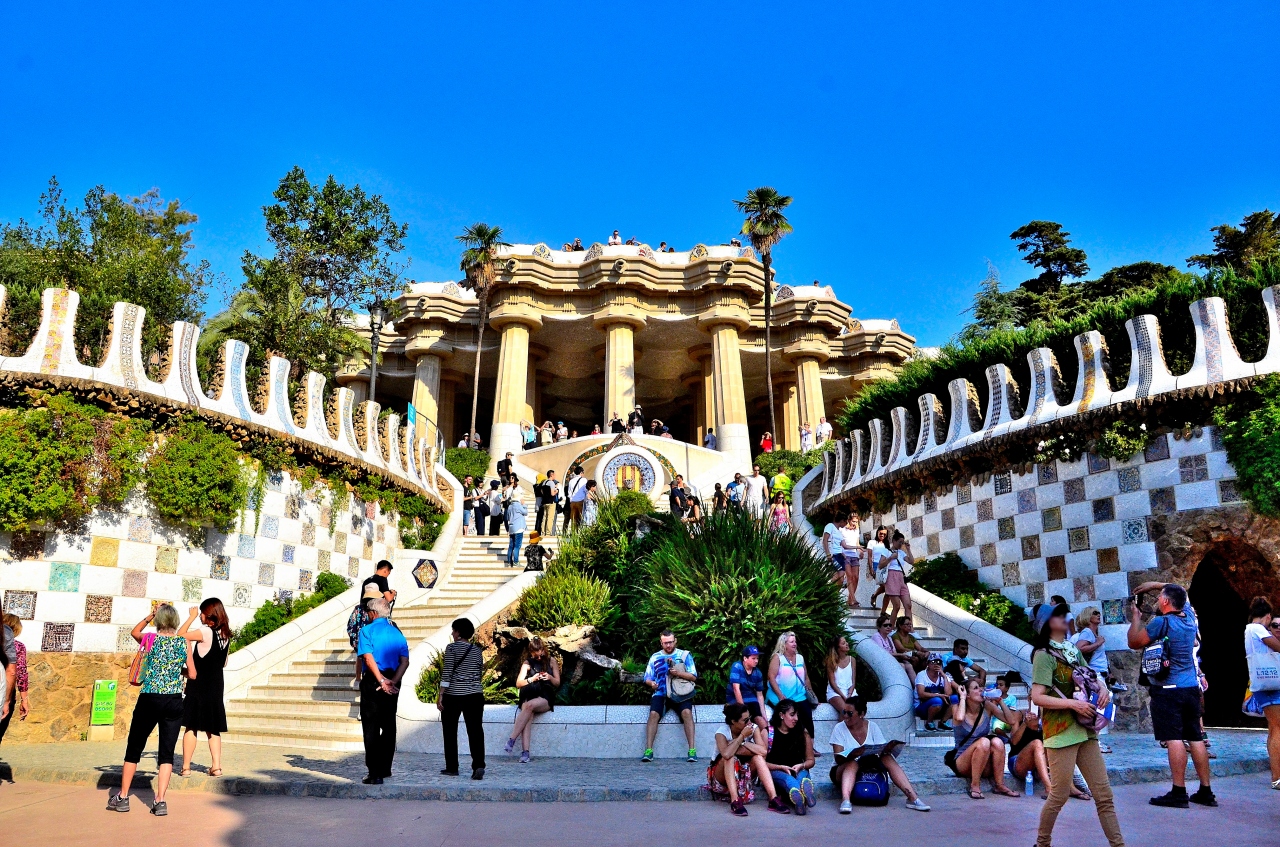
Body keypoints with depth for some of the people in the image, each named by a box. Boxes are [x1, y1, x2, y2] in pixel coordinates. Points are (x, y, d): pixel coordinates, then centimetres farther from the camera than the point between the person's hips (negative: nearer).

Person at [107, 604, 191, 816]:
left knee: (134, 749, 15)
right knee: (166, 753, 5)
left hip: (149, 700, -1)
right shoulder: (184, 642, -1)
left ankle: (122, 797, 24)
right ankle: (160, 801, 0)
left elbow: (134, 632, 23)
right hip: (174, 702, 1)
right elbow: (192, 674, 5)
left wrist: (151, 615, 19)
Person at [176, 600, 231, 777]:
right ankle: (216, 766, 8)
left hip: (198, 685, -6)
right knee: (213, 728, 11)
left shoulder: (205, 632, -15)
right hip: (216, 686, 6)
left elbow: (180, 636, -10)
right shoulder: (225, 634, 5)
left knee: (191, 727, 3)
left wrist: (192, 616, -4)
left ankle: (186, 767, 7)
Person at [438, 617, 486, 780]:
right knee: (475, 730, -1)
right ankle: (478, 765, -16)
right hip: (475, 695, 3)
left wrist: (440, 695, -9)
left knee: (450, 731, 11)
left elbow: (447, 672, -10)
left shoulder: (452, 647, -4)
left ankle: (452, 767, 15)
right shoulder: (477, 650, 11)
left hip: (453, 695, -3)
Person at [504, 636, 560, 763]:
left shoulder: (551, 660, 11)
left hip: (546, 698, -1)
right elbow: (518, 684, 6)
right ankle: (525, 752, -43)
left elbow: (557, 683, 12)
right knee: (528, 718, -32)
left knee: (529, 705, -34)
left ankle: (511, 740, -37)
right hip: (529, 696, 1)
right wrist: (532, 679, -11)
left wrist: (550, 678, -10)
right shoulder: (527, 663, 11)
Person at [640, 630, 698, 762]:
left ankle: (692, 750, -28)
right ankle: (648, 751, -27)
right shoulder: (655, 657, 13)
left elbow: (693, 677, 1)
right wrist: (651, 683, -12)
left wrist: (678, 673, -16)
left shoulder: (684, 655, 9)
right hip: (661, 693, 1)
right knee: (653, 714, -27)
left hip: (681, 694, -1)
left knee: (687, 712, -30)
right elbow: (647, 678, 13)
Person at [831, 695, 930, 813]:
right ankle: (845, 800, -55)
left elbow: (882, 751, -5)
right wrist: (851, 755, -36)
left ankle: (913, 798, -29)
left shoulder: (872, 727, 1)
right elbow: (838, 759, -16)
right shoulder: (839, 728, -7)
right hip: (844, 770, -2)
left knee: (887, 758, -24)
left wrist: (886, 750, -29)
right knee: (852, 763, -35)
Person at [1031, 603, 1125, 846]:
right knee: (1059, 796, 0)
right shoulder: (1044, 654, -9)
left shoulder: (1073, 650, 13)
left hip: (1084, 730, 7)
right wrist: (1073, 704, -21)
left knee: (1104, 794, 6)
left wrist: (1103, 689, 0)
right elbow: (1037, 697, -16)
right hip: (1061, 732, -7)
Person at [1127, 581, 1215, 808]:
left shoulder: (1161, 622, -13)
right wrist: (1155, 584, 24)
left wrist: (1135, 617, 9)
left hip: (1168, 689, -7)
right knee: (1196, 738, 10)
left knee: (1174, 739, -8)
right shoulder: (1189, 616, 7)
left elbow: (1134, 642, -3)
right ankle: (1206, 791, 15)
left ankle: (1178, 793, -8)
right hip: (1191, 687, 7)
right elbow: (1180, 592, 26)